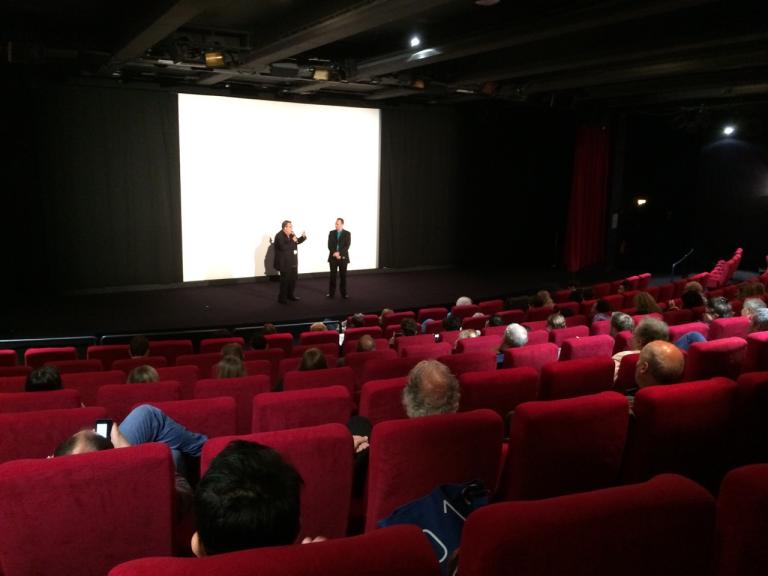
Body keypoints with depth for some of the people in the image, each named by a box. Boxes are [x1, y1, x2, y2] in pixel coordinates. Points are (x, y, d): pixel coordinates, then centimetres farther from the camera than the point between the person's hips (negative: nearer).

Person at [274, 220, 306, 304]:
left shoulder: (291, 234, 6)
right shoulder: (279, 236, -18)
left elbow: (297, 241, 22)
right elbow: (283, 247, -31)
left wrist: (303, 237, 4)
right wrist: (292, 241, -26)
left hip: (292, 262, 8)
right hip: (284, 262, -8)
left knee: (293, 278, 17)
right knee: (285, 280, -2)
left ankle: (290, 295, 32)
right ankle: (282, 298, 9)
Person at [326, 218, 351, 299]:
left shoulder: (347, 233, 0)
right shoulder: (331, 233, 6)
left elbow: (347, 246, -8)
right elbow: (329, 245, -1)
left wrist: (339, 253, -18)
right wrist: (335, 253, -15)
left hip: (343, 257, -1)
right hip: (333, 257, 2)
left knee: (343, 276, 3)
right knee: (332, 276, 3)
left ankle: (343, 293, 10)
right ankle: (331, 293, 8)